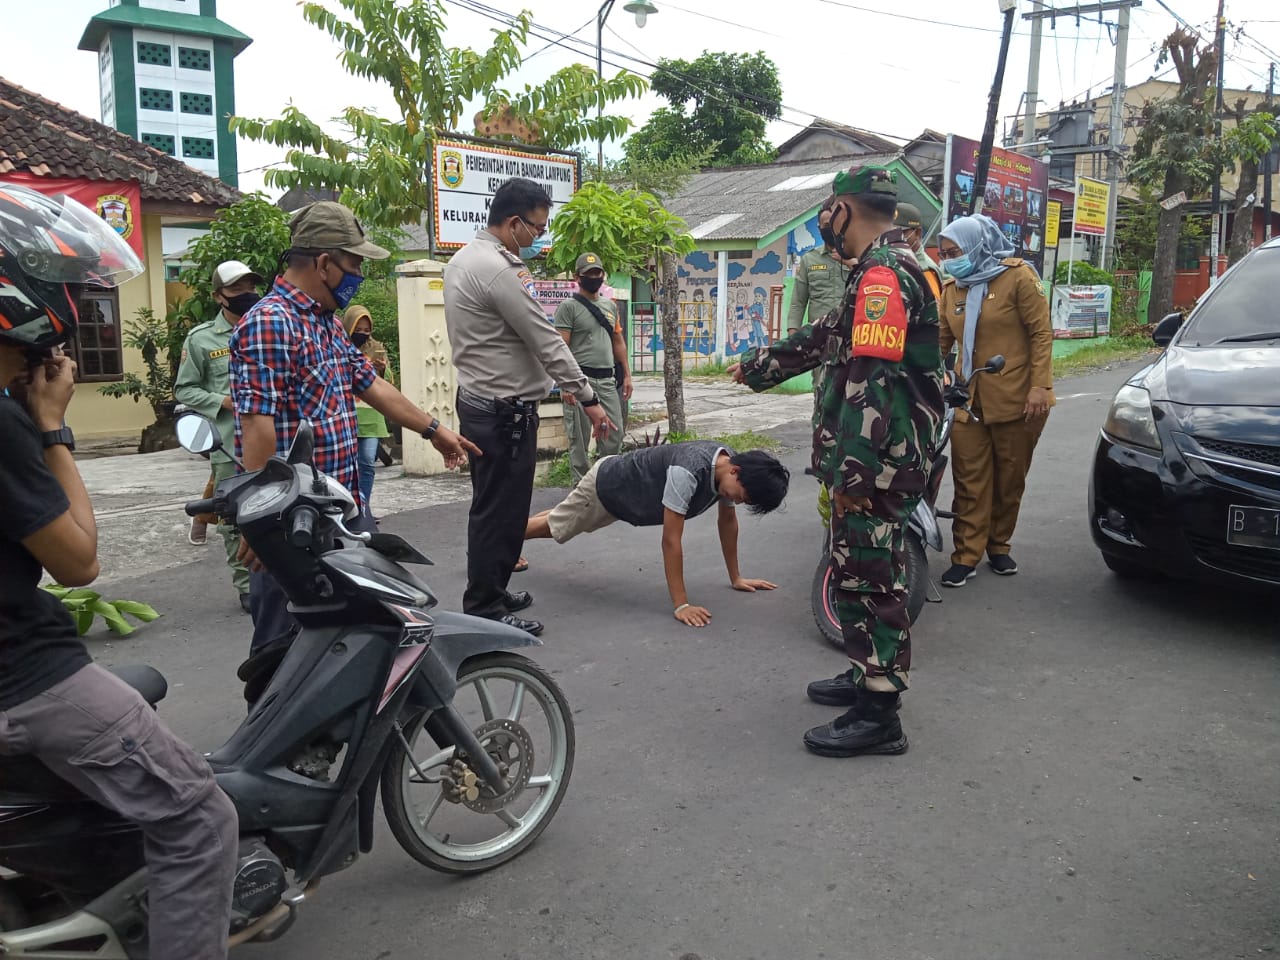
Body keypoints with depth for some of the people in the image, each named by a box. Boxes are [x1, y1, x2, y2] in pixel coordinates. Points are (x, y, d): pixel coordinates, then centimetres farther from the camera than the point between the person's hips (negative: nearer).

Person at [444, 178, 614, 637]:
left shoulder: (463, 258, 12)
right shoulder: (496, 270, -20)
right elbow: (546, 340, -18)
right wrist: (588, 398, -12)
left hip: (478, 400, 11)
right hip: (504, 410, -11)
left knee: (493, 507, 19)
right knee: (501, 510, -2)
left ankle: (490, 594, 31)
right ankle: (486, 611, 8)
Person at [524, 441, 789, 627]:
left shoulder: (729, 466, -21)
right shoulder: (687, 472, -46)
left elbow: (728, 521, -5)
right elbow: (671, 539, -43)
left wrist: (736, 578, -3)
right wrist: (680, 605, -42)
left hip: (623, 492, 8)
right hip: (606, 484, -8)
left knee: (560, 521, 32)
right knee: (553, 527, 17)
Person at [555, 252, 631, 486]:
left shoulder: (610, 306, 16)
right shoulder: (568, 306, -5)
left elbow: (618, 341, 21)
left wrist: (627, 375, 14)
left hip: (607, 379, 6)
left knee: (614, 434, 8)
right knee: (579, 437, 1)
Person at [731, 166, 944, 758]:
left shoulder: (882, 274, -16)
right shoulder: (889, 268, 18)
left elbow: (873, 379, -25)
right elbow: (826, 337, 29)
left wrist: (852, 472, -27)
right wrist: (758, 367, 39)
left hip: (875, 464, -11)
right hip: (883, 461, 11)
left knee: (866, 580, -4)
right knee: (869, 574, 19)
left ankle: (877, 716, 5)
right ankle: (869, 676, 33)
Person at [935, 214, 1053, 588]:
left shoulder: (1018, 277, -6)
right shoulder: (952, 288, 9)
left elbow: (1041, 334, -9)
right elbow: (943, 340, 11)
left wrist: (1040, 387, -16)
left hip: (1015, 400, -3)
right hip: (968, 400, 4)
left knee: (1010, 478, 9)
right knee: (970, 480, 1)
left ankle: (998, 547, 26)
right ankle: (966, 556, 6)